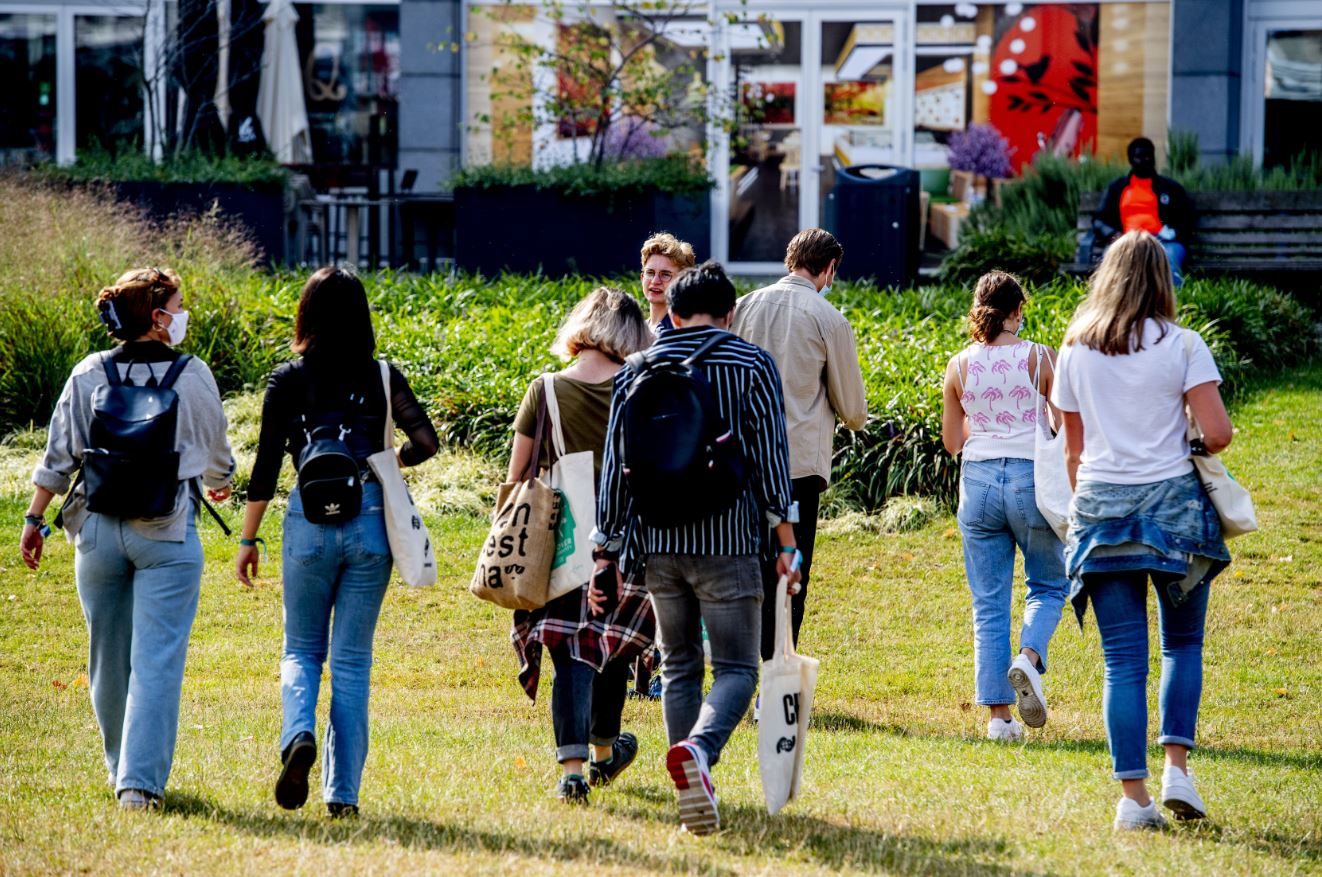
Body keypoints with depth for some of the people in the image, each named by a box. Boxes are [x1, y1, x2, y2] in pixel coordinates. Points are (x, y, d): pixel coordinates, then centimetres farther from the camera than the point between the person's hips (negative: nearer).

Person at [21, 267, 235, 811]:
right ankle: (141, 781, -15)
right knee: (157, 660, -5)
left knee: (109, 658, 16)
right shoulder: (194, 377, -2)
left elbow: (59, 456, 1)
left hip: (98, 530, 3)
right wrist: (219, 482, 33)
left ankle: (123, 770, 29)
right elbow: (216, 451, 12)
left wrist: (35, 518, 8)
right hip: (167, 532, -3)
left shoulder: (88, 376, 2)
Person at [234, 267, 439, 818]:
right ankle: (343, 792, 4)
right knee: (353, 660, 8)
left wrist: (248, 540, 6)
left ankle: (298, 734, -16)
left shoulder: (287, 381, -1)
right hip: (370, 523, 1)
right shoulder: (382, 378, 2)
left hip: (309, 524, -1)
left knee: (302, 649, 14)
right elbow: (426, 442, -7)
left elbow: (266, 467, -1)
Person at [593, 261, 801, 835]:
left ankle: (696, 789, 12)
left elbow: (615, 467, 7)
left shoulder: (636, 373, 8)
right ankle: (697, 749, -29)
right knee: (736, 668, 0)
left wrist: (606, 550, 11)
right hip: (727, 543, -3)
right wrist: (786, 539, -2)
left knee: (679, 665, 16)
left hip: (658, 544, 3)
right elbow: (771, 457, -5)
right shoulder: (752, 365, 0)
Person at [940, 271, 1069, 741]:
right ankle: (1028, 658, -14)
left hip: (978, 480, 2)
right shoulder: (1039, 358, -6)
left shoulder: (959, 366, 2)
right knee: (1048, 586, 16)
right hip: (1032, 478, -2)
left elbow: (951, 441, 9)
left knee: (988, 603, 7)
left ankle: (998, 714, 2)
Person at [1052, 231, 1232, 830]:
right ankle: (1176, 767, 0)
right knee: (1183, 642, 14)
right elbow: (1217, 433, -10)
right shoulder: (1181, 345, -5)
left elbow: (1073, 448, 10)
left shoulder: (1075, 351, 5)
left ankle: (1133, 796, -2)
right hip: (1172, 504, -2)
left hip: (1101, 508, 2)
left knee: (1123, 658, 2)